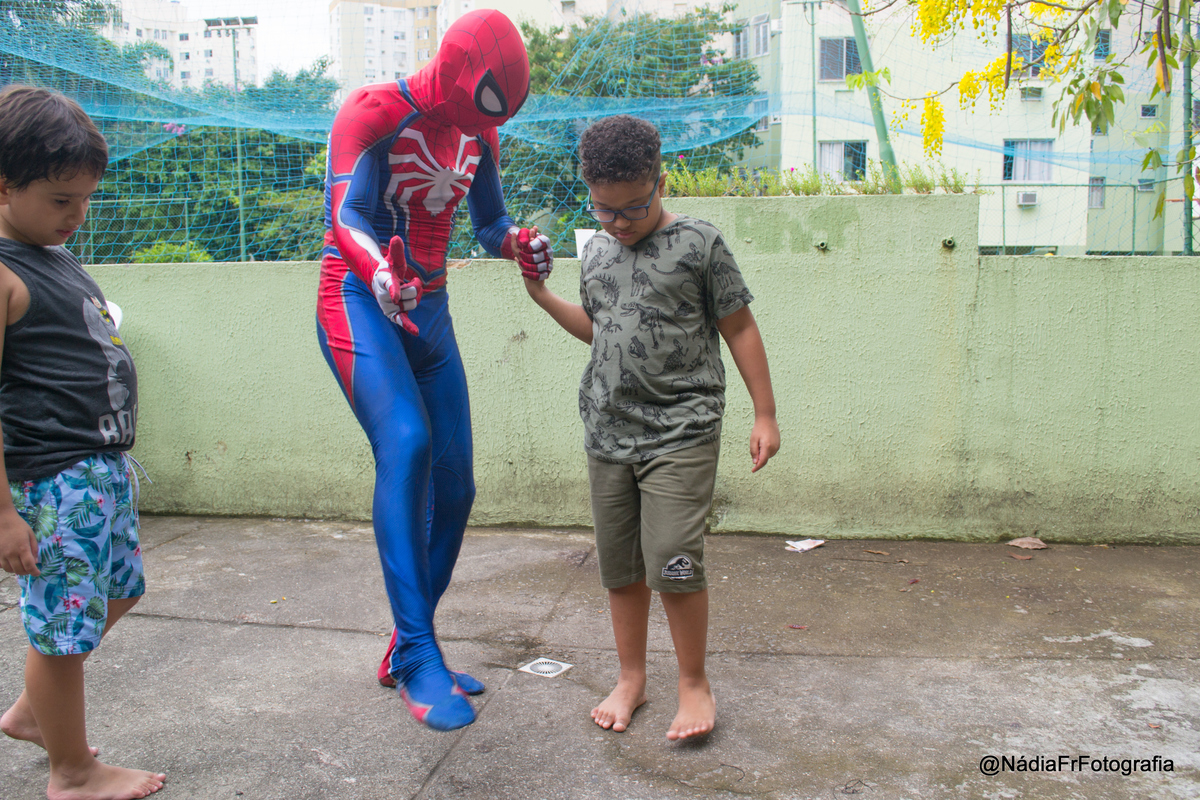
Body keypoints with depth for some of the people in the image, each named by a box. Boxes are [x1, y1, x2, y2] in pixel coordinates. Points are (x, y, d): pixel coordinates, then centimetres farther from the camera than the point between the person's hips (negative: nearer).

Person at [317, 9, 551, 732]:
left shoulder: (480, 135, 10)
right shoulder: (376, 110, -10)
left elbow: (490, 223, 16)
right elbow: (344, 214, -21)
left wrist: (518, 242, -8)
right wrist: (380, 274, -41)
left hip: (429, 312, 7)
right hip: (359, 301, -7)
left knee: (454, 487, 1)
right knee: (405, 442, -29)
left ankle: (406, 653, 16)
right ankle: (418, 655, -25)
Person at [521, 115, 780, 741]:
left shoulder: (699, 243, -4)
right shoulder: (595, 252, 12)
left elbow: (739, 329, 0)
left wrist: (765, 414, -1)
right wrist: (542, 296, 13)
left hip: (680, 432, -5)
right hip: (607, 432, 5)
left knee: (673, 563, -10)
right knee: (619, 565, 11)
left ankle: (694, 682, 11)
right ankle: (631, 679, 27)